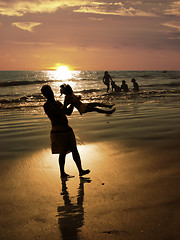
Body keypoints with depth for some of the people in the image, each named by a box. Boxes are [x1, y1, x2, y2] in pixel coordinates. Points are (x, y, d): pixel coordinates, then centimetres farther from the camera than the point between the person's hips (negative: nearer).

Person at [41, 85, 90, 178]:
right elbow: (58, 112, -22)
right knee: (63, 153, -1)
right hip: (58, 130, -7)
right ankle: (62, 173, 13)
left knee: (74, 150, 4)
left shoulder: (58, 103, 18)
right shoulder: (47, 105, -8)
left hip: (67, 128, 8)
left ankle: (80, 170, 6)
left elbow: (68, 112, 24)